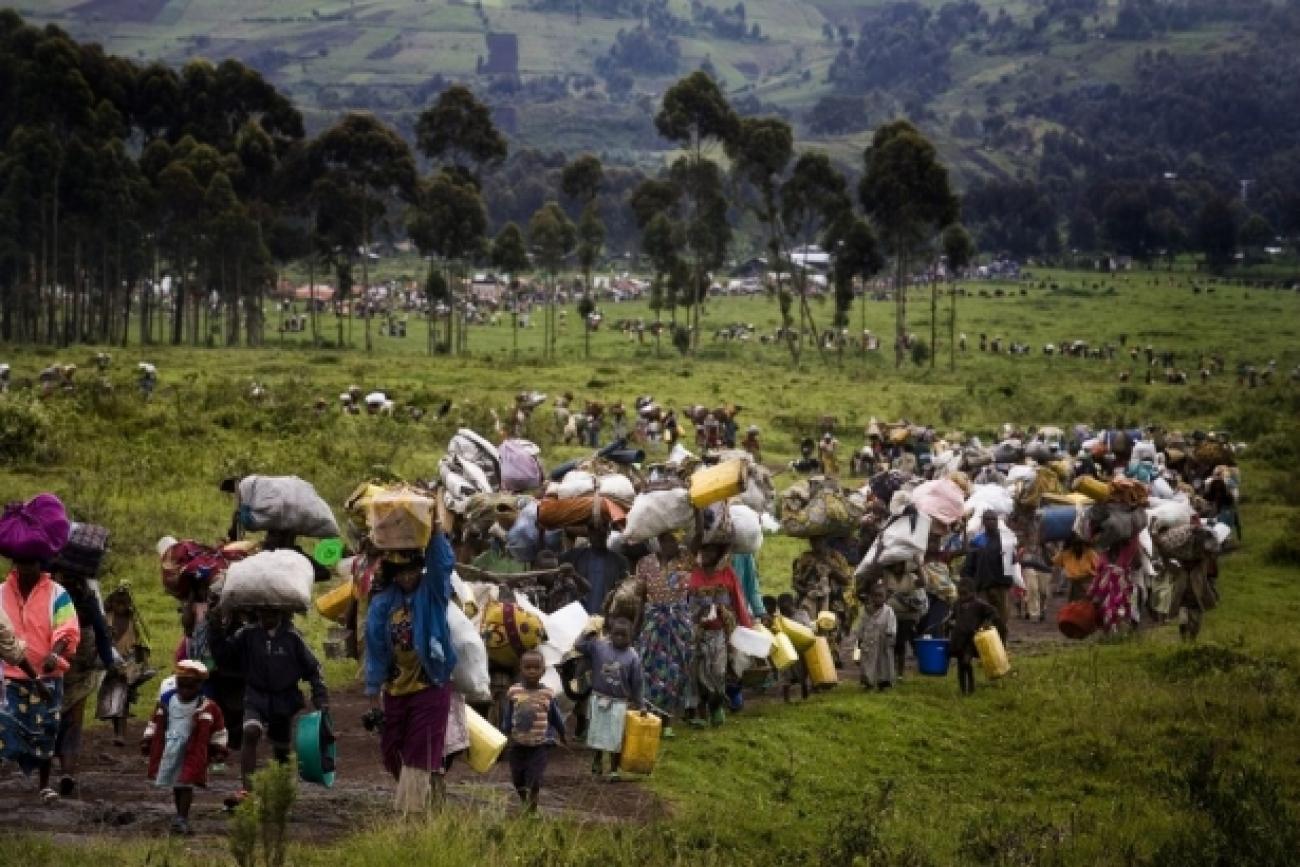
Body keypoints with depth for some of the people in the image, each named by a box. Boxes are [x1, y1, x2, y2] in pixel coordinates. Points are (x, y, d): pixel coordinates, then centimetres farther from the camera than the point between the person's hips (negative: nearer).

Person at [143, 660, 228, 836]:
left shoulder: (206, 706, -7)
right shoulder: (166, 700, 3)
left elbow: (219, 728, 3)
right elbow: (156, 722, 14)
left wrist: (218, 749, 3)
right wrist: (147, 741, 13)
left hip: (192, 753, -4)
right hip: (169, 750, 4)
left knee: (185, 784, -9)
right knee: (175, 785, 10)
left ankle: (182, 819, -7)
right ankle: (181, 818, 22)